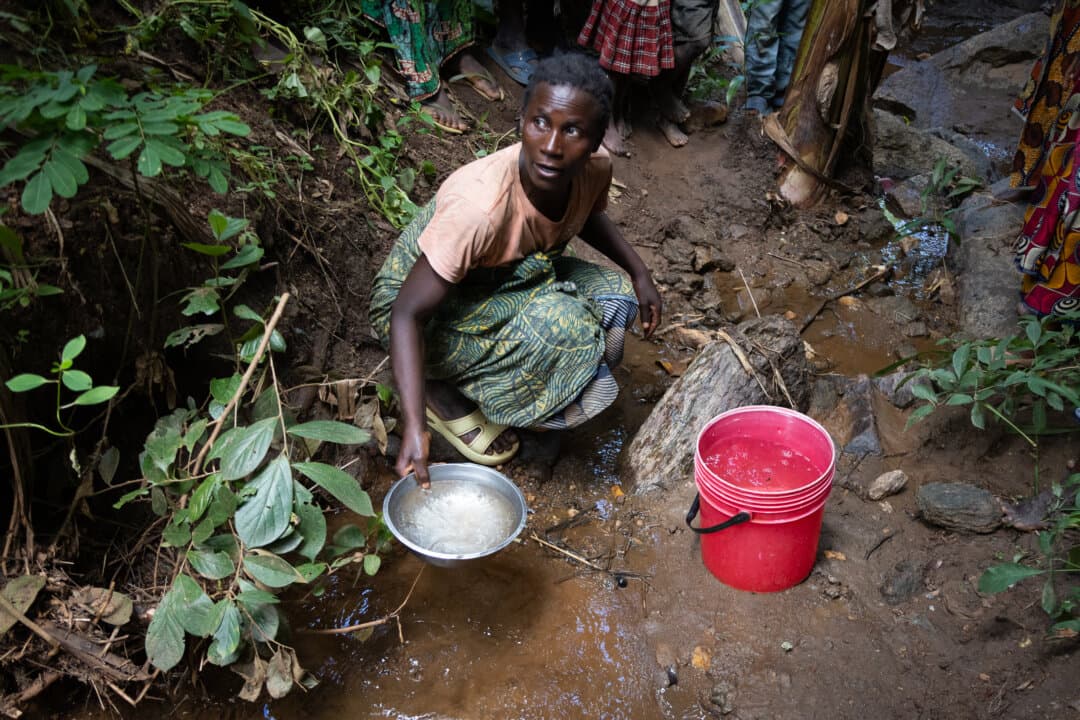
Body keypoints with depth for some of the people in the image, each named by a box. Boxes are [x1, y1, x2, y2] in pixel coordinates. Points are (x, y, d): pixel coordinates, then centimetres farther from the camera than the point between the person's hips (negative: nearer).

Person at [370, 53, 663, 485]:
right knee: (557, 323, -30)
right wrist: (414, 427, -41)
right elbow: (407, 312, -32)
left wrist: (639, 273, -3)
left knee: (614, 297, -8)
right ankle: (442, 391, -6)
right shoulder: (478, 206, -37)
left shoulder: (595, 168, -17)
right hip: (427, 309, -7)